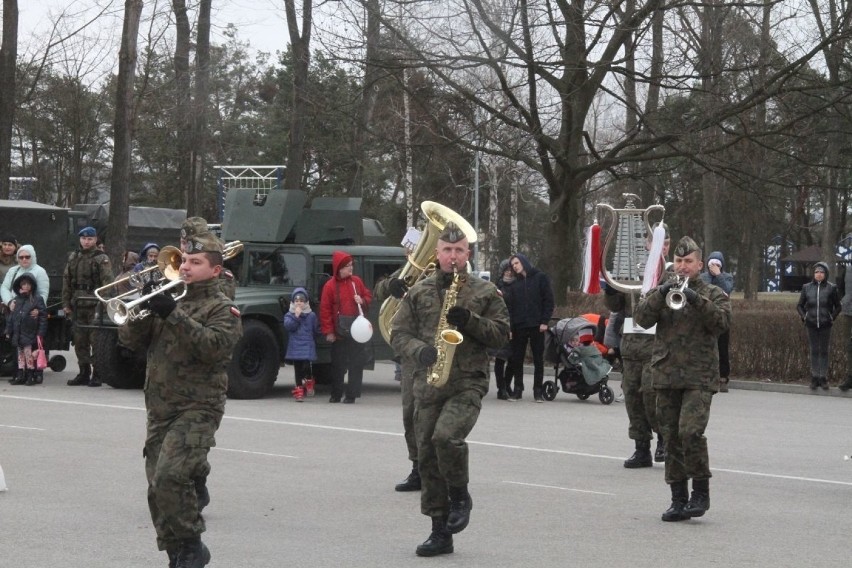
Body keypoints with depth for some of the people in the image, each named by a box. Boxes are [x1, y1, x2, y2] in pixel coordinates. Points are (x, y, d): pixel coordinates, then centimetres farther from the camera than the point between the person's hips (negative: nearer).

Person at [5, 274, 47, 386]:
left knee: (29, 355, -4)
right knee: (21, 355, 11)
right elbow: (11, 317, 15)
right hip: (18, 334, 6)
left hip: (31, 335, -6)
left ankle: (31, 375, 2)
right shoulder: (17, 300, 11)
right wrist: (9, 330, 11)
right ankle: (21, 375, 16)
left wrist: (40, 333, -12)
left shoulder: (37, 300, -5)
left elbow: (43, 317, -7)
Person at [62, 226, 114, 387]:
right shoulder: (73, 257, 14)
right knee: (80, 341, 9)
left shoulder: (101, 259, -3)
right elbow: (66, 281, 15)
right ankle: (84, 373, 17)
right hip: (78, 306, 6)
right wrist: (66, 303, 9)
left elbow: (107, 282, -10)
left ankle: (97, 375, -1)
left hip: (95, 306, -6)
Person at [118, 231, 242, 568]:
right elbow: (130, 340, 10)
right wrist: (141, 309, -7)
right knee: (157, 487, 6)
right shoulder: (169, 296, 16)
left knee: (170, 477, -23)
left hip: (198, 408, -7)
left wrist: (174, 315, -26)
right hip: (159, 408, 7)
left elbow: (214, 345, -21)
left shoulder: (222, 309, -1)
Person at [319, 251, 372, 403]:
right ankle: (336, 394, 18)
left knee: (356, 363, 1)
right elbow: (325, 310, -7)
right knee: (338, 365, 6)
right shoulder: (330, 286, -7)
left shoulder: (356, 281, 4)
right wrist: (328, 332, -10)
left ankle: (351, 394, 7)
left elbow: (368, 295, 17)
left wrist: (362, 301, -8)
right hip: (339, 332, -2)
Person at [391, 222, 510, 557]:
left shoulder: (485, 292, 6)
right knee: (427, 455, 3)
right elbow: (399, 334, 6)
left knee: (446, 436, -26)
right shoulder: (418, 293, 10)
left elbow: (502, 334, 4)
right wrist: (420, 352, -14)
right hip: (427, 384, 3)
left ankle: (460, 497, 2)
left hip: (468, 383, -3)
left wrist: (470, 321, -12)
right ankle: (440, 532, 12)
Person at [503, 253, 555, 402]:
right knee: (516, 359, 2)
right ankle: (518, 389, 10)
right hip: (519, 327, 3)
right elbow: (510, 305, 6)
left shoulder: (540, 278, 4)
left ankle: (538, 391, 6)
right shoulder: (514, 283, 12)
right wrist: (509, 328, -4)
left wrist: (544, 321, -10)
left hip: (536, 326, -3)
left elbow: (548, 300, -1)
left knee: (538, 359, 1)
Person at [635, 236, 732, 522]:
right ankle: (679, 499, 13)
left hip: (699, 377, -3)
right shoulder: (661, 292, 14)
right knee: (672, 439, 5)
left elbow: (722, 322, -10)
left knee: (691, 431, -19)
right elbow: (641, 318, -2)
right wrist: (661, 295, -16)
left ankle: (701, 492, -5)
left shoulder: (713, 294, 8)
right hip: (667, 376, 4)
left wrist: (697, 300, -21)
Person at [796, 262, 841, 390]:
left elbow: (838, 306, 7)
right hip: (812, 325, 1)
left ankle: (823, 378, 10)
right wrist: (804, 317, 1)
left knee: (824, 351, 4)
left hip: (825, 326, -1)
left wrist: (832, 317, -3)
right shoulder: (807, 288, 3)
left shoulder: (831, 288, -2)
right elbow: (799, 305, 13)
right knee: (814, 351, 5)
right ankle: (814, 378, 9)